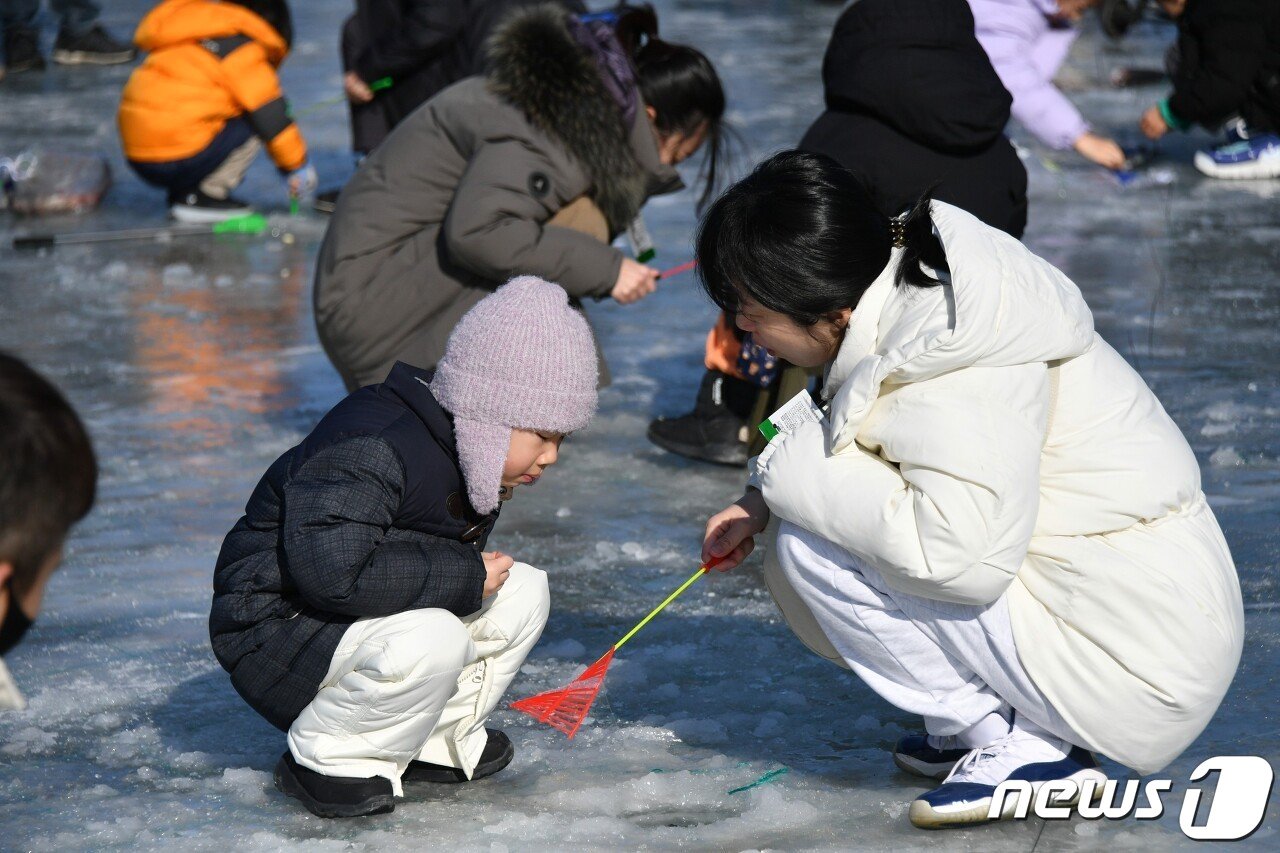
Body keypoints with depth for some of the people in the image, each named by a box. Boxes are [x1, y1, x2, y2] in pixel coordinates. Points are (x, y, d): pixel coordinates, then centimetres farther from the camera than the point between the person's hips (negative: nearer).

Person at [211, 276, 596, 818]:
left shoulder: (469, 460, 6)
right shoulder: (370, 449, -28)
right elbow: (331, 570, -40)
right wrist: (462, 577, -30)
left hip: (367, 618, 10)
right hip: (279, 628, -10)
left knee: (524, 592, 2)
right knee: (432, 640, -36)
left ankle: (436, 740, 8)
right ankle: (327, 759, -14)